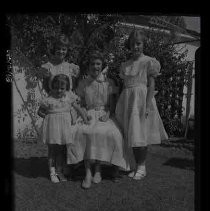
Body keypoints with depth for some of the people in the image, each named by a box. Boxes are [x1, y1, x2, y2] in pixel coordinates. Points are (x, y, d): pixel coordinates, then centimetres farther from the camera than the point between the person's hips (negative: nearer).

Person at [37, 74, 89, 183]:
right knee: (52, 150, 7)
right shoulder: (47, 100, -9)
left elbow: (79, 109, 7)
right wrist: (49, 117, -10)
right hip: (52, 127, -2)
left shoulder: (69, 98, 0)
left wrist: (85, 120, 0)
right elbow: (39, 112, 3)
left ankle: (59, 171, 26)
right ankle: (52, 172, 21)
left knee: (62, 150, 11)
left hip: (64, 127, 3)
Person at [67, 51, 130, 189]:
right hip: (89, 116, 1)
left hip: (105, 116, 0)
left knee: (112, 134, -34)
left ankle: (98, 169, -22)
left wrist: (108, 115, -11)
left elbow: (112, 105, 7)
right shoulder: (83, 84, 11)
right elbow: (82, 105, 12)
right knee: (81, 132, -34)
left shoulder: (109, 83, 9)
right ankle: (88, 172, -29)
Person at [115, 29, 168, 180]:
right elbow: (124, 85, 15)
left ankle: (142, 167, 10)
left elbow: (151, 85, -6)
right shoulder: (125, 65, 15)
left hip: (142, 99, -5)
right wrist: (121, 104, 9)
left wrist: (148, 105, -16)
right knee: (131, 134, 7)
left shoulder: (149, 62, -1)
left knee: (140, 133, -4)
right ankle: (137, 165, 19)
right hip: (127, 100, 5)